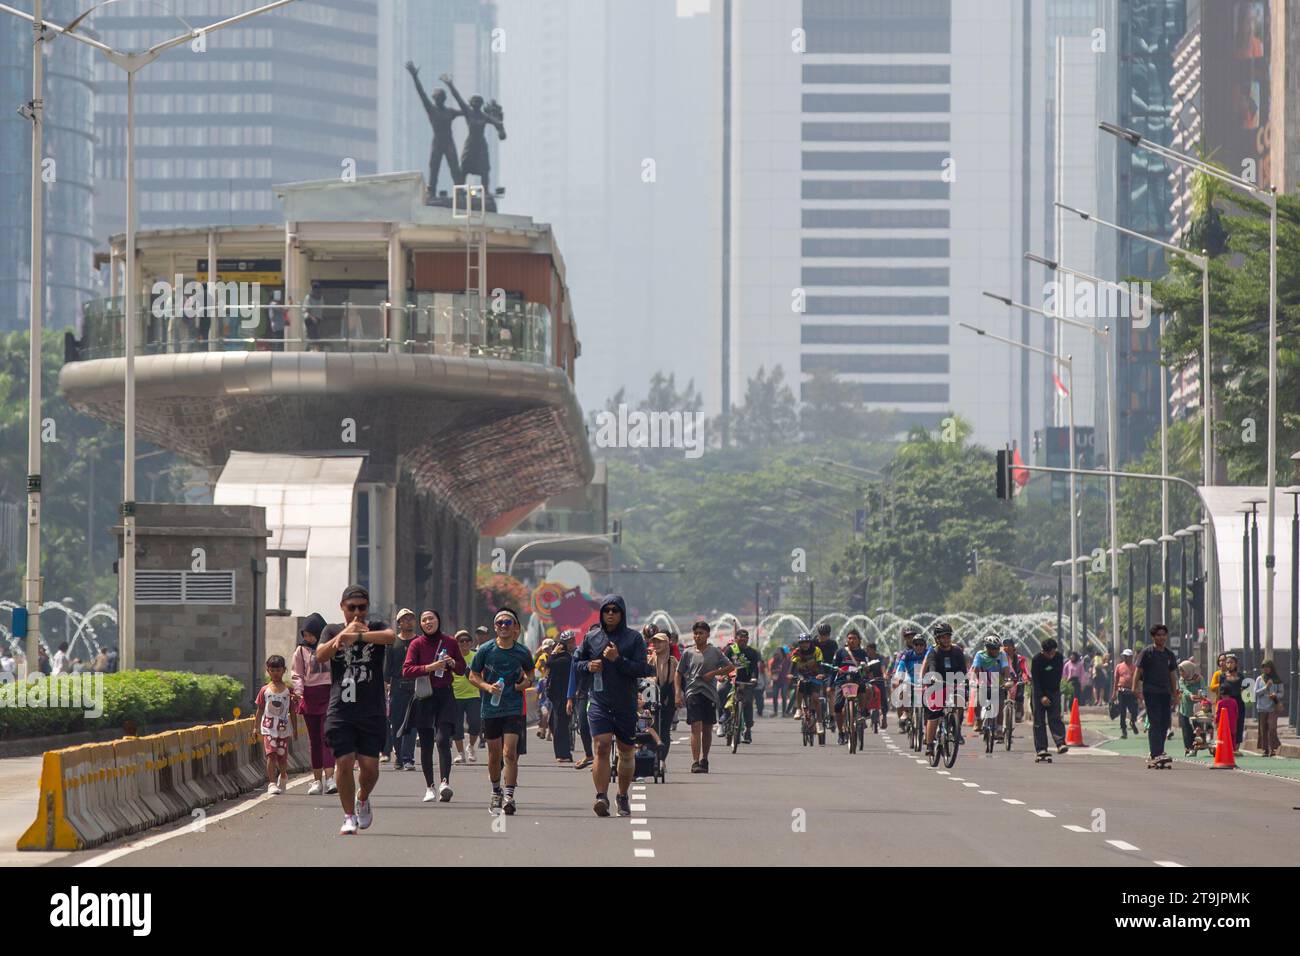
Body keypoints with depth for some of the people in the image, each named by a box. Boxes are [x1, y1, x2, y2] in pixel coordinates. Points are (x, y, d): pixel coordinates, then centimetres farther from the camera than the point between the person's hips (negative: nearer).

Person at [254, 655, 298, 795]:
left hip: (284, 728, 1)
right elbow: (260, 710, 8)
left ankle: (283, 777, 35)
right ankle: (272, 783, -13)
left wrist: (295, 729, 5)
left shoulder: (289, 690, 2)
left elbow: (293, 711, 5)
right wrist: (256, 727, 6)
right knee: (271, 754, -13)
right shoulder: (265, 690, 3)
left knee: (282, 756, 6)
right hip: (269, 728, -1)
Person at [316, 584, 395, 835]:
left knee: (369, 765, -3)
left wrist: (358, 636, -30)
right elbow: (320, 655, -7)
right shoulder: (332, 631, 11)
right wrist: (343, 635, -19)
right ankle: (349, 817, 7)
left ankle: (363, 798, 29)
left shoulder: (376, 628, 6)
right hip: (340, 709, 0)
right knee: (344, 763, -6)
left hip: (372, 711, 0)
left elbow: (391, 636, -18)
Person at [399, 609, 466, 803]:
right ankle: (430, 787, 13)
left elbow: (462, 669, 16)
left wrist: (452, 663, -6)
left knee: (443, 739, -17)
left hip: (445, 696, 0)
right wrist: (429, 667, -20)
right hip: (424, 697, 0)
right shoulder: (417, 644, 2)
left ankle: (444, 782, -29)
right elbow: (406, 671, -8)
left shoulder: (450, 643, 6)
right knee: (426, 744, 4)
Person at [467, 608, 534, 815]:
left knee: (509, 753, -14)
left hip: (514, 709, -1)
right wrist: (488, 687, -12)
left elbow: (530, 672, 18)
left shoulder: (522, 652, 0)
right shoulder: (485, 650, -2)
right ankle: (496, 794, 31)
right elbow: (473, 676, 6)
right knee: (494, 754, 11)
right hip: (491, 709, 1)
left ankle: (509, 796, -13)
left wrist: (527, 682, -4)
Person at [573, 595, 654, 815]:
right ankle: (602, 796, -24)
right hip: (599, 703, 0)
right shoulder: (591, 637, 6)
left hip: (626, 704, 0)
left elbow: (642, 670, -9)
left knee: (627, 753, 11)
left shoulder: (634, 638, -1)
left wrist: (618, 660, -19)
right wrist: (588, 665, -2)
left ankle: (623, 797, 29)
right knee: (602, 747, -18)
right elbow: (575, 661, 19)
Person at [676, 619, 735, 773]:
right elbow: (679, 673, 11)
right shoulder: (688, 653, 6)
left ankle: (704, 759, 25)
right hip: (693, 692, -2)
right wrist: (678, 692, 0)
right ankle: (695, 762, -18)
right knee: (696, 727, -13)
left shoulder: (715, 652, 6)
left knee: (707, 729, 10)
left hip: (710, 693, 2)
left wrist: (714, 673, -4)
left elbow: (731, 667, 9)